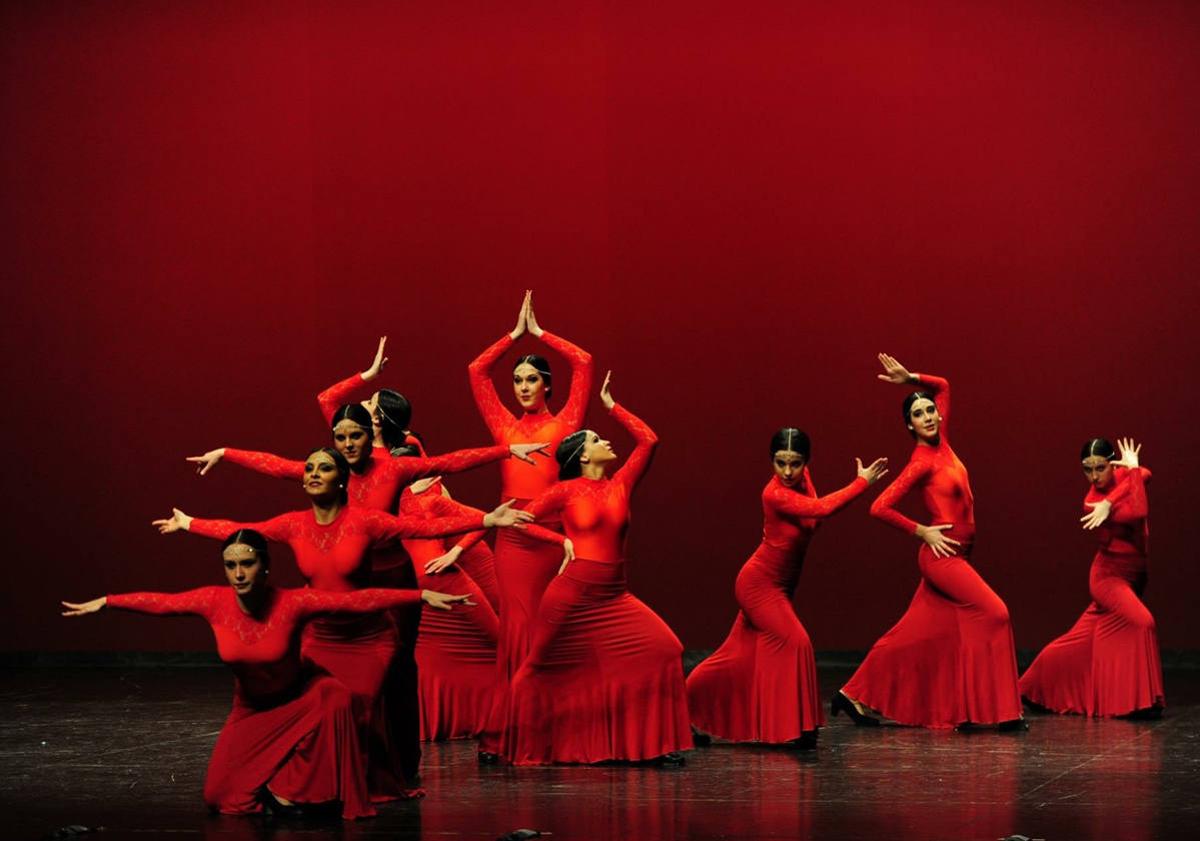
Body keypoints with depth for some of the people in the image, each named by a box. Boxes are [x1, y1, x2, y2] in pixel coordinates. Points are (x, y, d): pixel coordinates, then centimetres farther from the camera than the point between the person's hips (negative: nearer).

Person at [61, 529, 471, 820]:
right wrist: (104, 603, 0)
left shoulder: (292, 602, -28)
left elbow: (357, 599, -33)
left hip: (300, 697, -2)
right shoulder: (215, 602, -21)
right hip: (251, 708, 2)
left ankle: (294, 785, -19)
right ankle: (276, 785, 20)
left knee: (336, 698, -37)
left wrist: (423, 595, -37)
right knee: (219, 793, -11)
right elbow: (158, 601, -7)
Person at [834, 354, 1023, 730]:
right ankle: (999, 709, -10)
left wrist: (912, 380, 5)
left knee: (916, 633, 8)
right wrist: (921, 531, -12)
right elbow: (880, 507, -16)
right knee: (994, 614, -12)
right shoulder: (922, 462, -13)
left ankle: (855, 696, 11)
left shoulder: (942, 444, 8)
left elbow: (943, 386, 19)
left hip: (954, 556, 8)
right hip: (942, 554, -8)